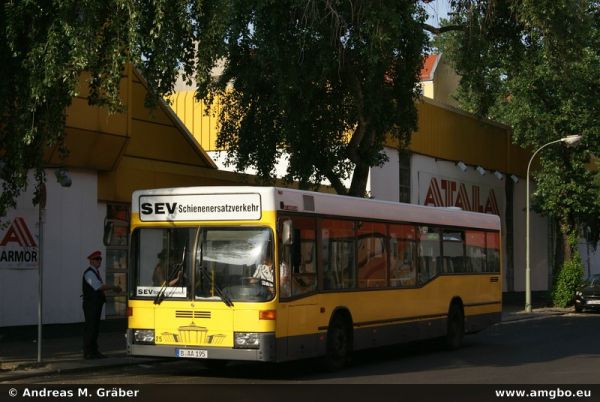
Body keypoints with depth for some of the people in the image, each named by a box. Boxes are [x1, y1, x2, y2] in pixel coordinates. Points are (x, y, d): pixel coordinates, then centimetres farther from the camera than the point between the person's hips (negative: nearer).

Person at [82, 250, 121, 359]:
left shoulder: (96, 272, 17)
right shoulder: (89, 273, -13)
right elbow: (99, 286, -22)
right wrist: (113, 288, -16)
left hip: (97, 304, 10)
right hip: (90, 304, -10)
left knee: (95, 327, 12)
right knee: (90, 327, -7)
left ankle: (94, 351, 18)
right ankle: (87, 353, -4)